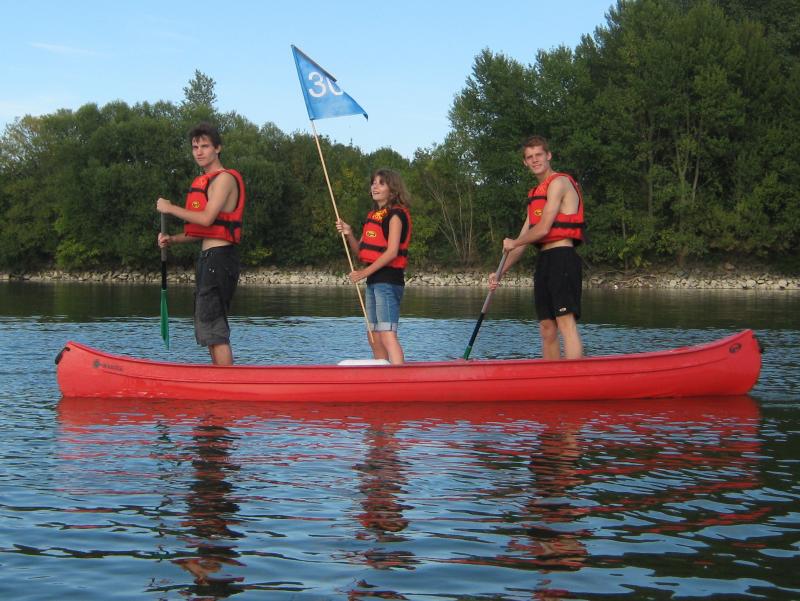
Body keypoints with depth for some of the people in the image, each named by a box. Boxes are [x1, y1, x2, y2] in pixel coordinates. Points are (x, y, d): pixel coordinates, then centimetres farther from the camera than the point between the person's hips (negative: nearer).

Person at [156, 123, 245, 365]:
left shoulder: (224, 178, -9)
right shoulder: (205, 181, 21)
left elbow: (206, 219, -21)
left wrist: (170, 208, -9)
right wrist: (173, 240, 9)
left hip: (219, 257, -10)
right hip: (208, 258, 10)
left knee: (211, 325, -12)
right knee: (209, 327, 13)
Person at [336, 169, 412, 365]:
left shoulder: (395, 214, -8)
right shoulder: (373, 215, 18)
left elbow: (392, 252, -17)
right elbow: (361, 251, 17)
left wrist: (364, 273, -18)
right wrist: (349, 234, -1)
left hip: (388, 279, -9)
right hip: (374, 281, 9)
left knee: (387, 334, -18)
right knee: (374, 338, 11)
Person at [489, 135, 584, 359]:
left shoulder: (558, 183, -4)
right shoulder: (536, 194, 25)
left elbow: (543, 229, -11)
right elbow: (523, 238, 24)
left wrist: (512, 243, 5)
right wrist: (500, 273, 18)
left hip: (562, 258, -9)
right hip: (544, 261, 9)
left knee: (566, 322, -18)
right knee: (547, 329, 5)